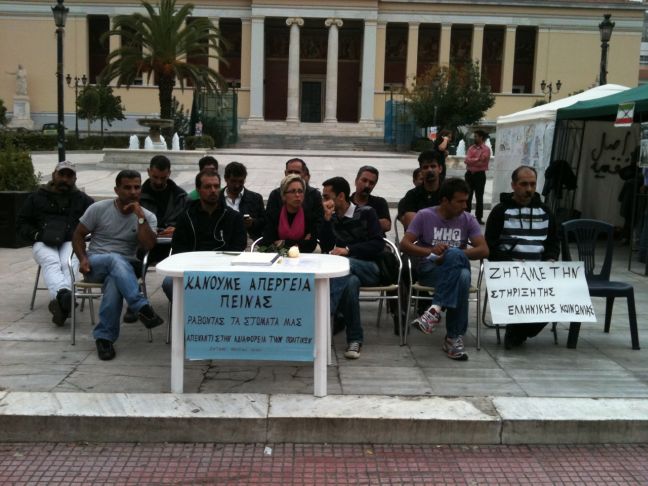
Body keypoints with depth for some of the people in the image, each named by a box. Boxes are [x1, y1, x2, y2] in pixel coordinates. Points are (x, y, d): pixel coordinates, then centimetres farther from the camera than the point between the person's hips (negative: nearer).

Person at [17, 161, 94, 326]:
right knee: (51, 263, -35)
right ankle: (64, 296, -63)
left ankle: (59, 301, -59)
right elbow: (22, 223, 22)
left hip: (71, 242, 0)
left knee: (69, 264, -35)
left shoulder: (82, 199, 21)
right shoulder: (37, 197, 21)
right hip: (43, 243, 0)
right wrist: (37, 235, 1)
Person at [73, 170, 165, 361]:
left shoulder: (147, 216, 4)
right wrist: (83, 258, -10)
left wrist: (140, 216, -16)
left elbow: (149, 245, -11)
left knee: (114, 281, -37)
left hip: (125, 266, 1)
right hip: (95, 263, 0)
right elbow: (78, 235, 7)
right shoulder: (99, 209, 2)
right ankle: (142, 307, -48)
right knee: (115, 260, -38)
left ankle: (104, 336, -29)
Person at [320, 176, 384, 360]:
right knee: (351, 281, -35)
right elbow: (326, 248, 3)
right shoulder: (332, 218, 13)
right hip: (348, 269, 2)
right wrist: (327, 219, -6)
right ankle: (354, 339, -32)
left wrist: (348, 249, -16)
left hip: (370, 268, -2)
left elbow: (378, 245, -6)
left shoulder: (366, 213, 4)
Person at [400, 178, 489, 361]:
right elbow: (404, 244, -6)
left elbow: (484, 250, -4)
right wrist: (430, 251, -24)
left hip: (456, 269, 2)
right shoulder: (424, 215, 2)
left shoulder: (468, 220, 7)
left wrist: (449, 256, -16)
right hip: (428, 268, -2)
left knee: (463, 277, -38)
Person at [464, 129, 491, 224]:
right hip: (469, 174, 5)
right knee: (468, 196, 8)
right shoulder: (471, 148, 10)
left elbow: (482, 162, -16)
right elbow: (466, 160, -2)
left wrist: (471, 161, -8)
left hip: (480, 175, -5)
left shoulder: (486, 149, -5)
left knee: (479, 197, 0)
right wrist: (477, 160, -13)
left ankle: (479, 217, 5)